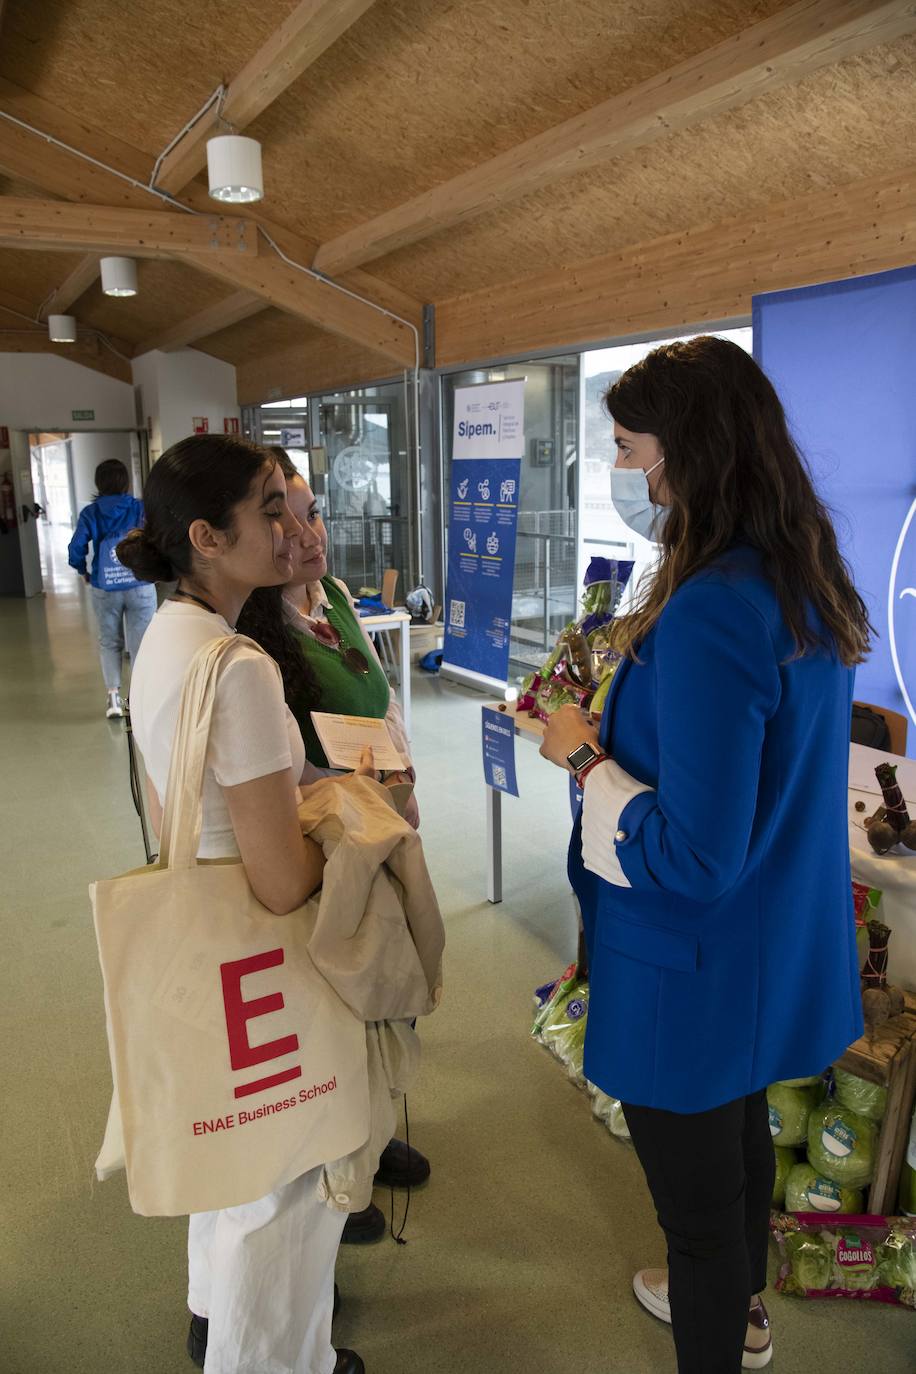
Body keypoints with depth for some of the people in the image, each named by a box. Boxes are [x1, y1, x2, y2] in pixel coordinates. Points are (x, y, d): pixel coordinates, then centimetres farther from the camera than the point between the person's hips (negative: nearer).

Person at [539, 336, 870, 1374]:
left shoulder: (710, 609, -31)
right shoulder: (810, 586, -1)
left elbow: (692, 857, -30)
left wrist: (585, 757, -18)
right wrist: (622, 716, 5)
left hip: (695, 972, -10)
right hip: (779, 950, 10)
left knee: (699, 1195, 14)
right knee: (741, 1132, 31)